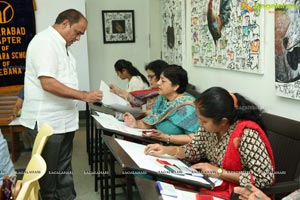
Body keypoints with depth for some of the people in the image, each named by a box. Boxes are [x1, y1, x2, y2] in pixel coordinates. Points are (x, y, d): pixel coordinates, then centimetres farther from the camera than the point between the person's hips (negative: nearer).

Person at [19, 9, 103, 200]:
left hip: (64, 119, 10)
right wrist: (84, 96, -23)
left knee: (64, 167, 16)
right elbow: (48, 83, -26)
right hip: (47, 120, -9)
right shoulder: (45, 42, -17)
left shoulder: (61, 45, 15)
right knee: (48, 170, 5)